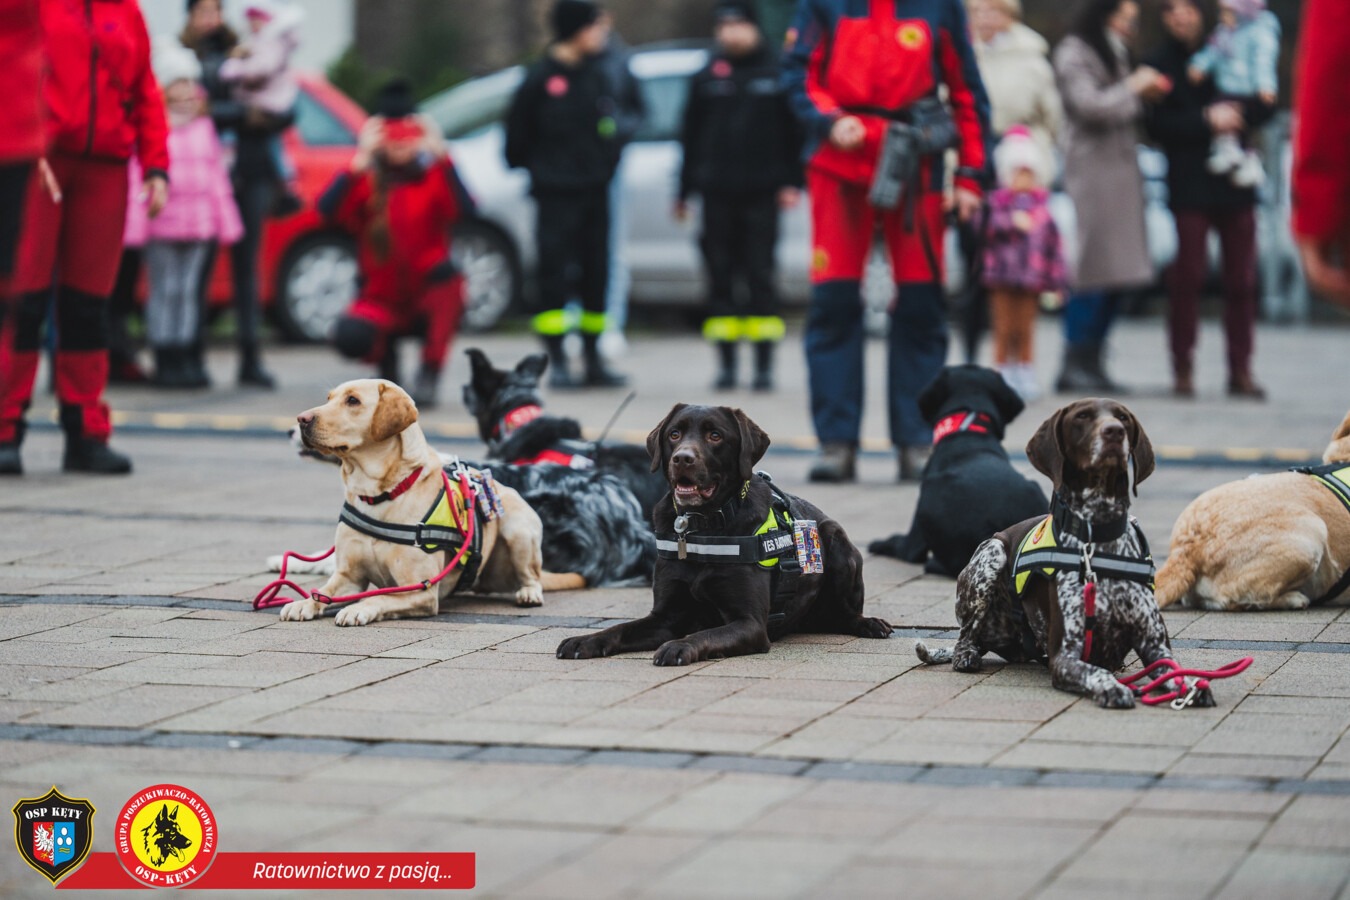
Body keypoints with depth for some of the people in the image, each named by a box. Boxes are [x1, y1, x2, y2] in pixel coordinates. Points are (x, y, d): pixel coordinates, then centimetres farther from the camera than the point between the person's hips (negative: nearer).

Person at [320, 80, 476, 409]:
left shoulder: (433, 177, 0)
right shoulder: (366, 181, 0)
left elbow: (464, 209, -22)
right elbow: (329, 210, -21)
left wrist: (441, 154, -23)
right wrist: (362, 159, -24)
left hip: (429, 299, 0)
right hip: (381, 300, 0)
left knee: (445, 269, -34)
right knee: (349, 337, -31)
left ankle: (429, 377, -21)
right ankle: (387, 359, 9)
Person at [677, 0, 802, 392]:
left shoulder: (776, 73, 2)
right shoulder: (707, 78, 9)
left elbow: (793, 131, 2)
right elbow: (691, 136, 12)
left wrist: (791, 182, -4)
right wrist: (684, 192, 11)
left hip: (762, 193, -2)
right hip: (717, 192, 2)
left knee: (760, 276, -2)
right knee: (720, 276, 4)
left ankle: (764, 364, 3)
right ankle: (726, 364, 10)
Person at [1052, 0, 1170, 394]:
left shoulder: (1113, 53, 24)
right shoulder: (1073, 54, -4)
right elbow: (1089, 106, -15)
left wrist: (1145, 95, 8)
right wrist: (1132, 89, -5)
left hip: (1122, 167, 9)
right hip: (1091, 166, -9)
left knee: (1117, 272, 3)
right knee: (1094, 266, -13)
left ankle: (1090, 361, 6)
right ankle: (1073, 364, -10)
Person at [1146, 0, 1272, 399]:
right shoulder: (1159, 65, 6)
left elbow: (1266, 107, 9)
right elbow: (1157, 126, -4)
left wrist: (1236, 114, -11)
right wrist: (1207, 120, -14)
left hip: (1235, 183, 3)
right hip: (1189, 184, -2)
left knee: (1241, 279, 1)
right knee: (1187, 276, -7)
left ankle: (1241, 371, 5)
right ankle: (1183, 370, -2)